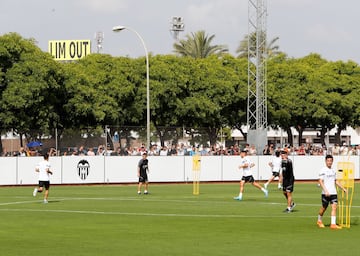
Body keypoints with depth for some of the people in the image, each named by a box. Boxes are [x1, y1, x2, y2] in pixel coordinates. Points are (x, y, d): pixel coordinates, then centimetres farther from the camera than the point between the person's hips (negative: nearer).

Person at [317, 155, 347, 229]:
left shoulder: (333, 170, 13)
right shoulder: (323, 170, -7)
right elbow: (320, 181, -13)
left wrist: (343, 188, 21)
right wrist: (325, 191, -23)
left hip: (333, 192, 5)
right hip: (325, 193, -5)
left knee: (334, 207, -8)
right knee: (324, 208, 7)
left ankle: (333, 224, -12)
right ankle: (319, 221, 31)